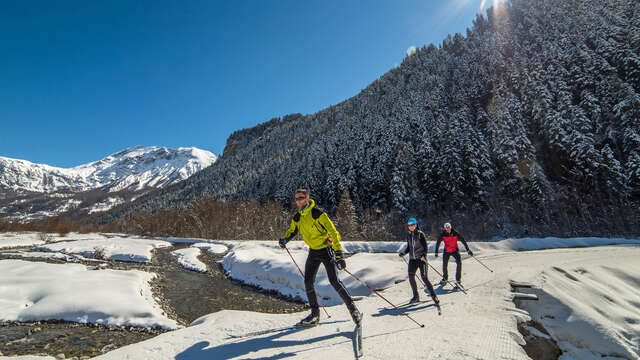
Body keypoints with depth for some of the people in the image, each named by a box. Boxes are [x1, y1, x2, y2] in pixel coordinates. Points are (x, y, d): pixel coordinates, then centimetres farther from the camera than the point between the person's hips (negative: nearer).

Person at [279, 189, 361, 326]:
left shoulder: (318, 214, -19)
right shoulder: (297, 218, 2)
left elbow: (333, 232, -21)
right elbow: (292, 231, 21)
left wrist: (339, 254, -27)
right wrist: (285, 239, -3)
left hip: (326, 250, -6)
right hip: (313, 252, 6)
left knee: (334, 281, -14)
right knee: (308, 282, 2)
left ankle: (352, 307, 3)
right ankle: (315, 313, 17)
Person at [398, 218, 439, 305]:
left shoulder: (421, 234, -6)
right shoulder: (408, 235, 11)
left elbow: (425, 247, -7)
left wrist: (424, 256, -21)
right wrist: (404, 253, 0)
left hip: (421, 258, -5)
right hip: (412, 259, 5)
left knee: (424, 278, -12)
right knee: (411, 277, -3)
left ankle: (434, 296, 4)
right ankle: (416, 297, 13)